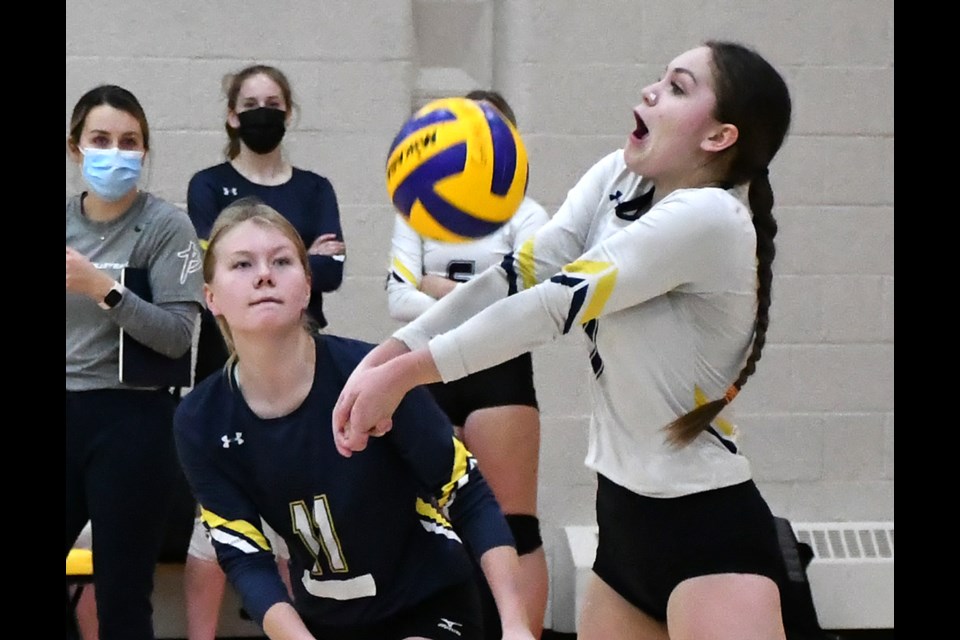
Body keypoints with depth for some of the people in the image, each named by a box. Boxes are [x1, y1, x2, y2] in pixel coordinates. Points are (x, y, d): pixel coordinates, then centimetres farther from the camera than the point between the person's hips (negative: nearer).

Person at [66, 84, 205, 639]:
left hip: (132, 421, -4)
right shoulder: (68, 221, 9)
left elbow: (178, 336, -14)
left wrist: (103, 288, -23)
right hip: (70, 415, 5)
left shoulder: (166, 226, -6)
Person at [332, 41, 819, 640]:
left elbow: (554, 305, -22)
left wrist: (403, 373, -18)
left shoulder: (709, 219, -20)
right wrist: (383, 358, -16)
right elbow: (521, 275, -5)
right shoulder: (616, 178, 3)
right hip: (625, 521, 8)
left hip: (712, 533, -8)